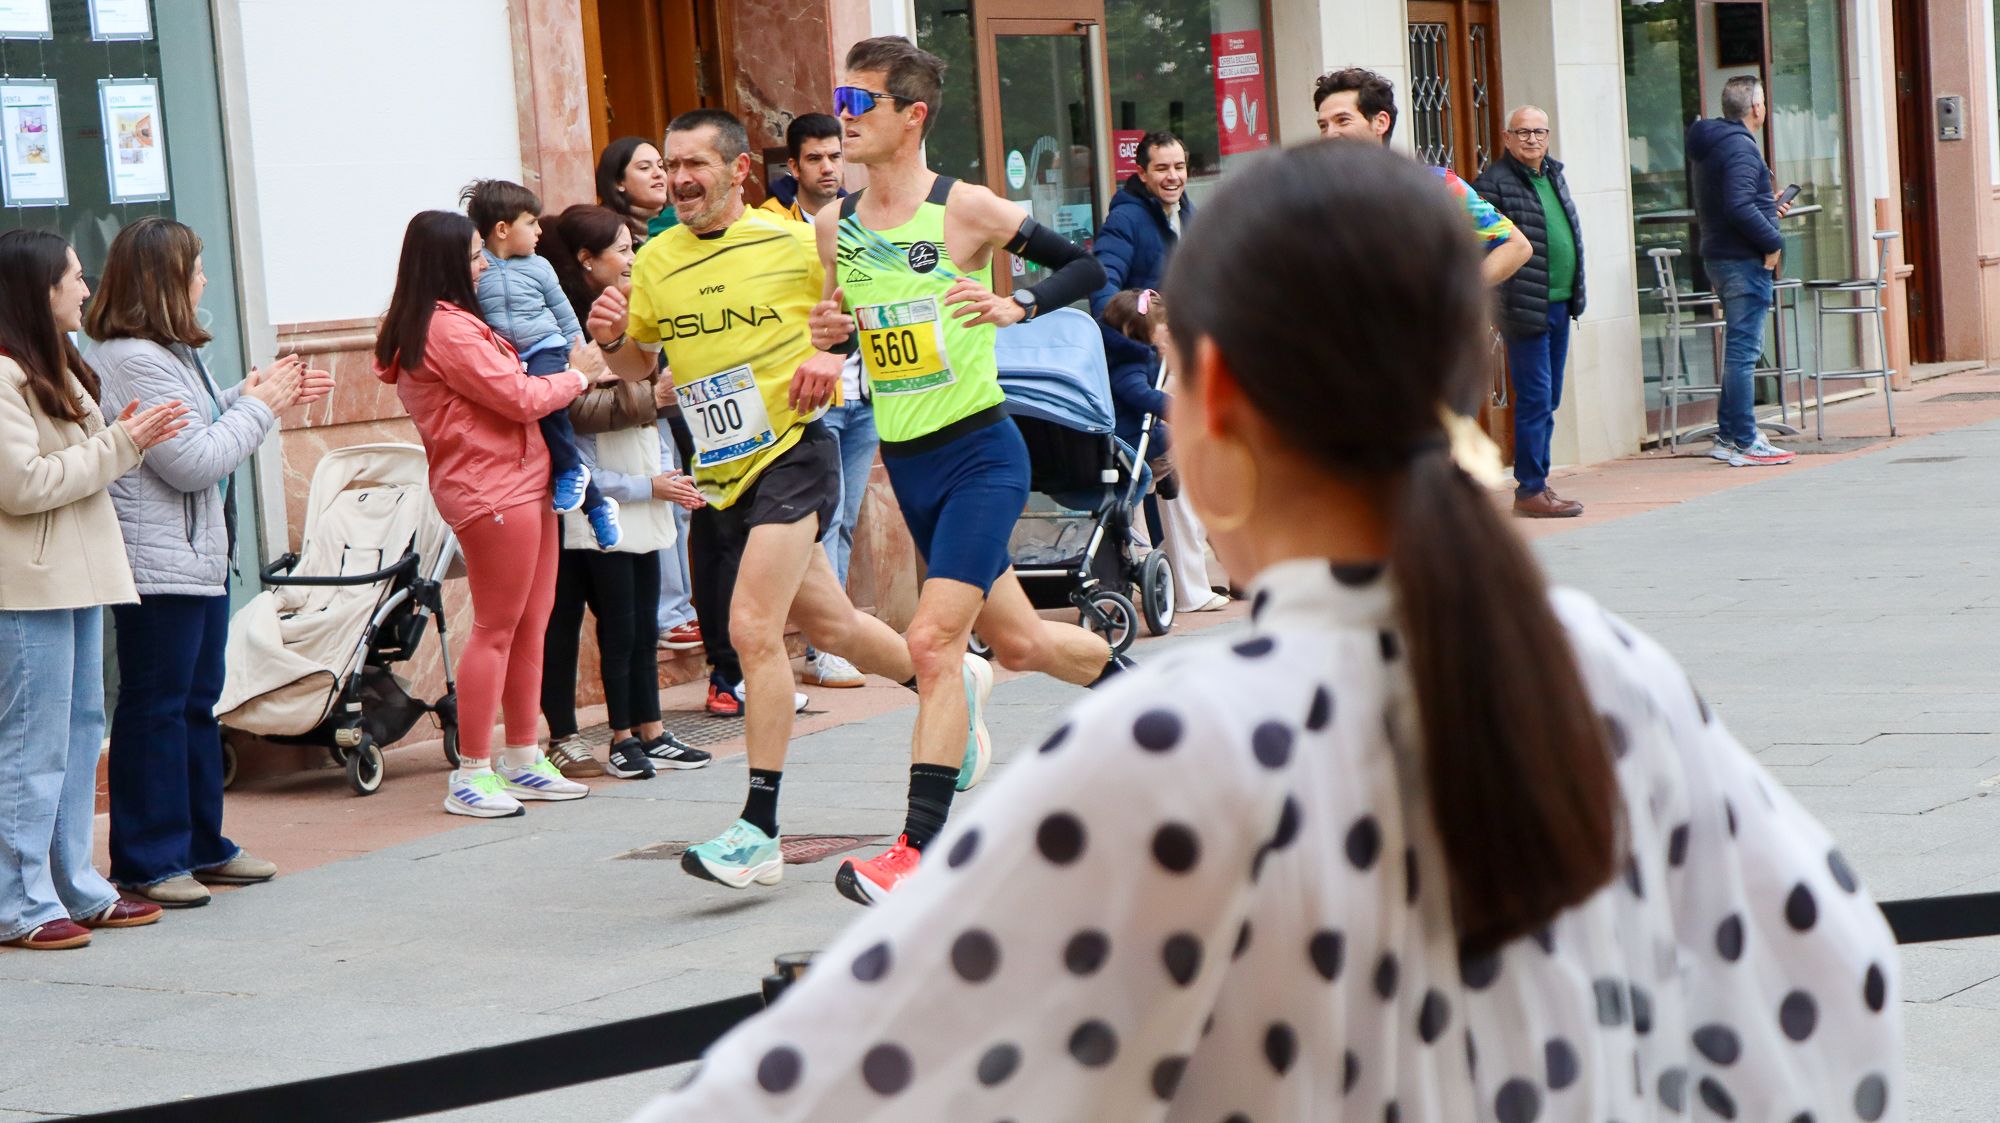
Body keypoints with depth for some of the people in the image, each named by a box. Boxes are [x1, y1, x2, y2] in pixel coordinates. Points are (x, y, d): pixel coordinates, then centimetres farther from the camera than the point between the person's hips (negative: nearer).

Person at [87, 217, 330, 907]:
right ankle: (147, 862, 4)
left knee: (197, 703, 16)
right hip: (158, 564, -11)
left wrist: (265, 400, 9)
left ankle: (201, 844, 26)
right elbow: (193, 463, -21)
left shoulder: (168, 353, 15)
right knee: (155, 710, -3)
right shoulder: (133, 361, -19)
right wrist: (257, 407, -9)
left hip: (199, 558, 11)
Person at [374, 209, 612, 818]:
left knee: (530, 627, 12)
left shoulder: (451, 323, 18)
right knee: (497, 629, -6)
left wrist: (577, 374, 7)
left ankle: (523, 761, 18)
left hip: (522, 484, 10)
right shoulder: (446, 328, -16)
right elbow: (519, 398, -15)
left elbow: (500, 393, 19)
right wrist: (577, 375, 1)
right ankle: (471, 773, -2)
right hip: (492, 491, -10)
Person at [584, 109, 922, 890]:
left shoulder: (794, 243, -8)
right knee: (831, 628, 16)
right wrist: (613, 339, -6)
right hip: (719, 475, 6)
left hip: (790, 453, -6)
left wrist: (831, 354, -15)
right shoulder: (654, 262, 6)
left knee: (752, 629, -18)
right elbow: (641, 365, 17)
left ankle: (759, 830, -15)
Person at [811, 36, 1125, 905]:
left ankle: (920, 851, -15)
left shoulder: (965, 209, -10)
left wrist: (1014, 306, -20)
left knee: (933, 638, -17)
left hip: (980, 452, -6)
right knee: (1016, 642, 17)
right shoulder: (835, 230, 6)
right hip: (905, 465, 6)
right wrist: (833, 331, -4)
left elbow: (1087, 266, -5)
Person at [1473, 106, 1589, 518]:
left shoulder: (1553, 175, 15)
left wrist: (1574, 298, 21)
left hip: (1559, 305, 8)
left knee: (1548, 400, 12)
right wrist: (1493, 304, -18)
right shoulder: (1494, 182, -11)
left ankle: (1538, 479, 20)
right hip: (1525, 309, -8)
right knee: (1535, 399, -8)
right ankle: (1530, 490, -3)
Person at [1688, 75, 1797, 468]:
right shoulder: (1741, 146, -16)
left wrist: (1767, 207, 19)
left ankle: (1728, 436, 20)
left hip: (1719, 257, 10)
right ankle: (1744, 443, -6)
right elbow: (1739, 206, -26)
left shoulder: (1711, 146, 15)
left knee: (1739, 348, 17)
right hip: (1744, 259, -10)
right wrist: (1772, 240, -17)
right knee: (1744, 350, -7)